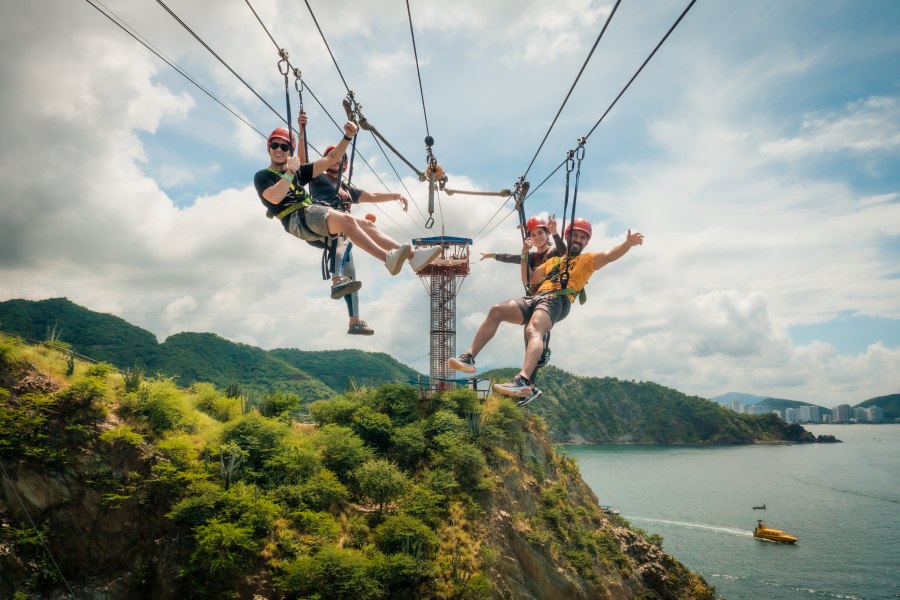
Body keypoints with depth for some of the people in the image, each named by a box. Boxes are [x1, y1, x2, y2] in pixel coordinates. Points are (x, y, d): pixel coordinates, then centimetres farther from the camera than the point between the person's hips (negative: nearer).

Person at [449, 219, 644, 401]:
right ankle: (469, 358, -19)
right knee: (496, 311, -16)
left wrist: (628, 243, -18)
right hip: (535, 298, 6)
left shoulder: (587, 260, 19)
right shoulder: (554, 260, 35)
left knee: (533, 331, -35)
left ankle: (524, 381, -53)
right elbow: (529, 280, 34)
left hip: (557, 301, -6)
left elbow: (610, 255, 0)